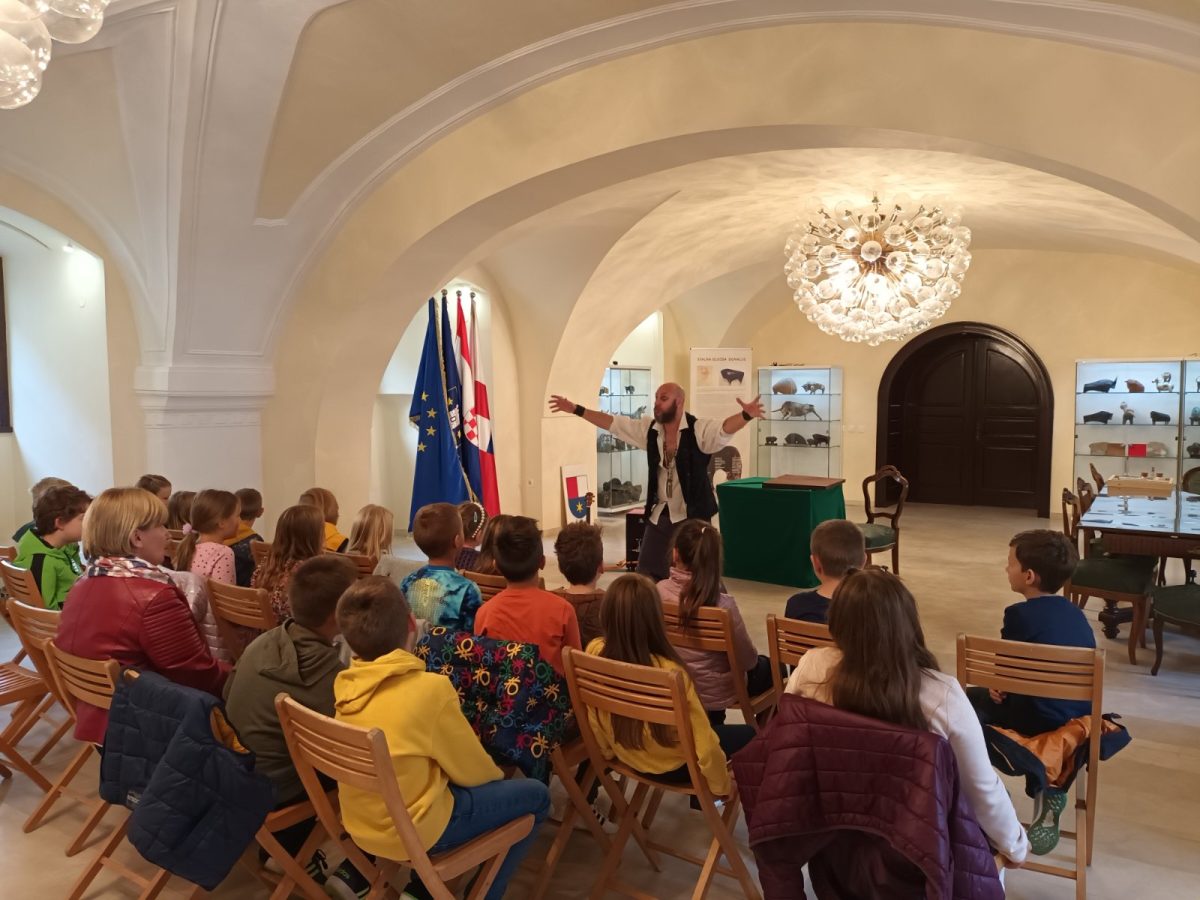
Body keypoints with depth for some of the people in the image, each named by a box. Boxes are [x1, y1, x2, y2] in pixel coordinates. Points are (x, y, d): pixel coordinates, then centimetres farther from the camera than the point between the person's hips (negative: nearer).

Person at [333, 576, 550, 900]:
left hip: (360, 824, 7)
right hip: (416, 830, -7)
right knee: (535, 796, 9)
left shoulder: (345, 684, -6)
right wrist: (497, 775, 11)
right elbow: (470, 770, -11)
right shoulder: (430, 687, -25)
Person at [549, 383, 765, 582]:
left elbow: (725, 428, -31)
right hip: (659, 515, 5)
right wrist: (575, 409, 6)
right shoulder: (649, 430, 2)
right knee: (645, 576, 13)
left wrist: (746, 415, -52)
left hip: (692, 515, -5)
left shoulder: (699, 430, -14)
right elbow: (611, 422, 7)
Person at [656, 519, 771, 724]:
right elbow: (748, 659, -17)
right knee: (772, 666, 27)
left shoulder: (658, 592, -18)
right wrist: (753, 657, 5)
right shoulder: (722, 604, -29)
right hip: (715, 694, -4)